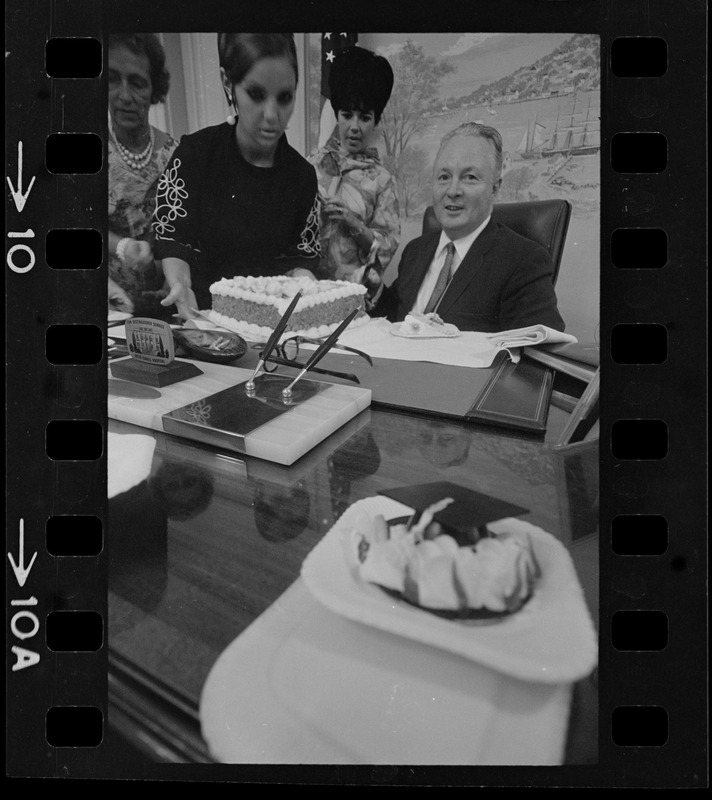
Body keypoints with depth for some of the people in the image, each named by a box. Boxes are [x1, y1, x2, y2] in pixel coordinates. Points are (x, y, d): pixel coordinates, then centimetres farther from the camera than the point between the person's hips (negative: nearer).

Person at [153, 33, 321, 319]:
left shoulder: (301, 174, 2)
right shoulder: (194, 153, -4)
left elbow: (302, 255, 4)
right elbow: (173, 240, -5)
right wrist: (181, 286, -25)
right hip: (202, 314, -1)